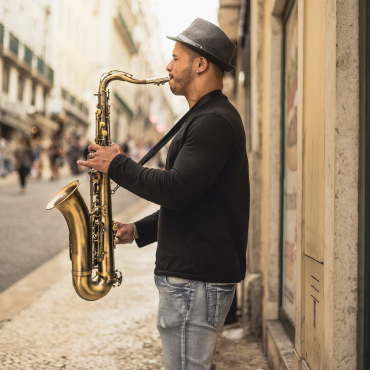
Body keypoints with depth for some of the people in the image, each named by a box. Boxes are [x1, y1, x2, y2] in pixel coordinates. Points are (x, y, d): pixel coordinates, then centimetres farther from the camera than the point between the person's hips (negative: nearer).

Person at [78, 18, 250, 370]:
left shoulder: (214, 120, -16)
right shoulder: (205, 118, 19)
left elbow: (176, 190, -26)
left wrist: (117, 165, -13)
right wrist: (139, 230, 13)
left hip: (196, 278, -11)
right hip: (192, 272, 11)